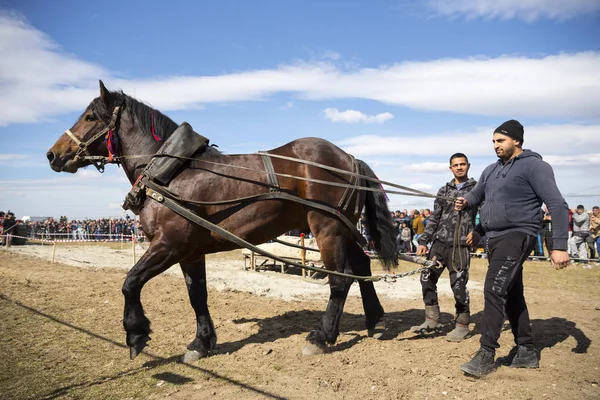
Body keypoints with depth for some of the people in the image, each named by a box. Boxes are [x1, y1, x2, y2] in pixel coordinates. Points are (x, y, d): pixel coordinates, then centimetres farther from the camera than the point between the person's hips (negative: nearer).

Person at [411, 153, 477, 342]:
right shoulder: (444, 190, 13)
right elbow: (434, 218, 13)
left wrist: (476, 233, -19)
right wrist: (423, 241, 7)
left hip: (460, 245, -5)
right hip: (439, 243, 5)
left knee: (458, 285, -3)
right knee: (427, 278, 5)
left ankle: (462, 325, 15)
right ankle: (432, 320, 20)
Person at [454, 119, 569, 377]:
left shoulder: (533, 166, -10)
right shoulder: (491, 170, 14)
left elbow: (557, 205, -14)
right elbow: (476, 195, 22)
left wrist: (559, 246, -21)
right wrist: (465, 203, -4)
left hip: (516, 237, -9)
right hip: (495, 238, 9)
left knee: (494, 290, -16)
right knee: (511, 294, 14)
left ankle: (486, 354, -9)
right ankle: (526, 351, 27)